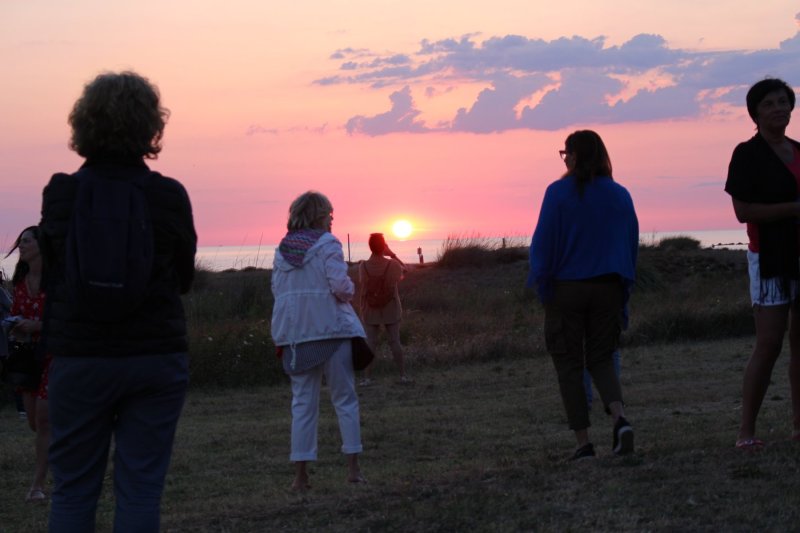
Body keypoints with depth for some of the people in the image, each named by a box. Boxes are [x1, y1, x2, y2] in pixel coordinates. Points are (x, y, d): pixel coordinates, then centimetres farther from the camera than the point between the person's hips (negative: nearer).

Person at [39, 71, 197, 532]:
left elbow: (50, 274, 4)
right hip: (157, 356, 0)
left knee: (73, 489, 9)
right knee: (141, 489, 5)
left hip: (79, 358, 0)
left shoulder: (60, 193, -6)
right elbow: (184, 279, 5)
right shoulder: (170, 196, -6)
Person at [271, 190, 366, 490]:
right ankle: (353, 468, 7)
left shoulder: (282, 250, 8)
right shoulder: (327, 245, -8)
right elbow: (341, 286, -16)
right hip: (331, 329, -4)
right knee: (345, 399, 8)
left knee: (303, 403, 8)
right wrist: (349, 292, 5)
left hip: (295, 333, 4)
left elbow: (277, 290, 10)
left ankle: (300, 474, 4)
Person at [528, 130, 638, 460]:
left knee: (569, 364, 6)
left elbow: (543, 243, -10)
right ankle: (620, 418, -13)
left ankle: (583, 442, 2)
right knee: (601, 359, 14)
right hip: (608, 289, 4)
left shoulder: (559, 193, -9)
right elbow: (631, 244, 9)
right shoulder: (620, 195, 4)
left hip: (566, 288, -4)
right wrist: (623, 290, 15)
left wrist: (543, 285, 0)